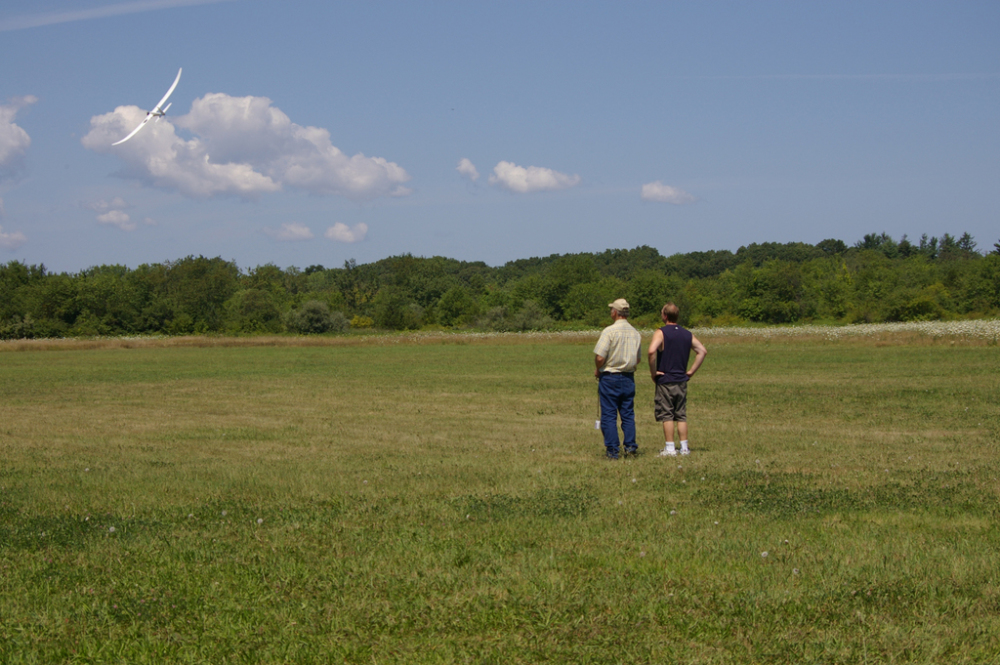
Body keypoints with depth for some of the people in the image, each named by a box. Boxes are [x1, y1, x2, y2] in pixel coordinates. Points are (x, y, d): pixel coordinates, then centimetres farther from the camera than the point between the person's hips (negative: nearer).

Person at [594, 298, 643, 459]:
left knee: (609, 415, 1)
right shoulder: (636, 333, 5)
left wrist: (597, 370, 1)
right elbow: (638, 359, 13)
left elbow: (600, 357, -17)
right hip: (629, 378, 5)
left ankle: (612, 450, 1)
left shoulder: (609, 331, -14)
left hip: (610, 378, -5)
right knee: (628, 414, 13)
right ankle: (630, 445, 7)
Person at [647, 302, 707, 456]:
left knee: (667, 416, -1)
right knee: (681, 415, 10)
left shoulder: (661, 333, -9)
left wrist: (653, 372, -14)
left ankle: (670, 448, -2)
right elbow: (702, 351, 6)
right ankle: (684, 448, 8)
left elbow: (651, 351, -25)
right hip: (681, 380, 5)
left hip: (665, 381, -5)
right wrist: (691, 371, 7)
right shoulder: (687, 334, 8)